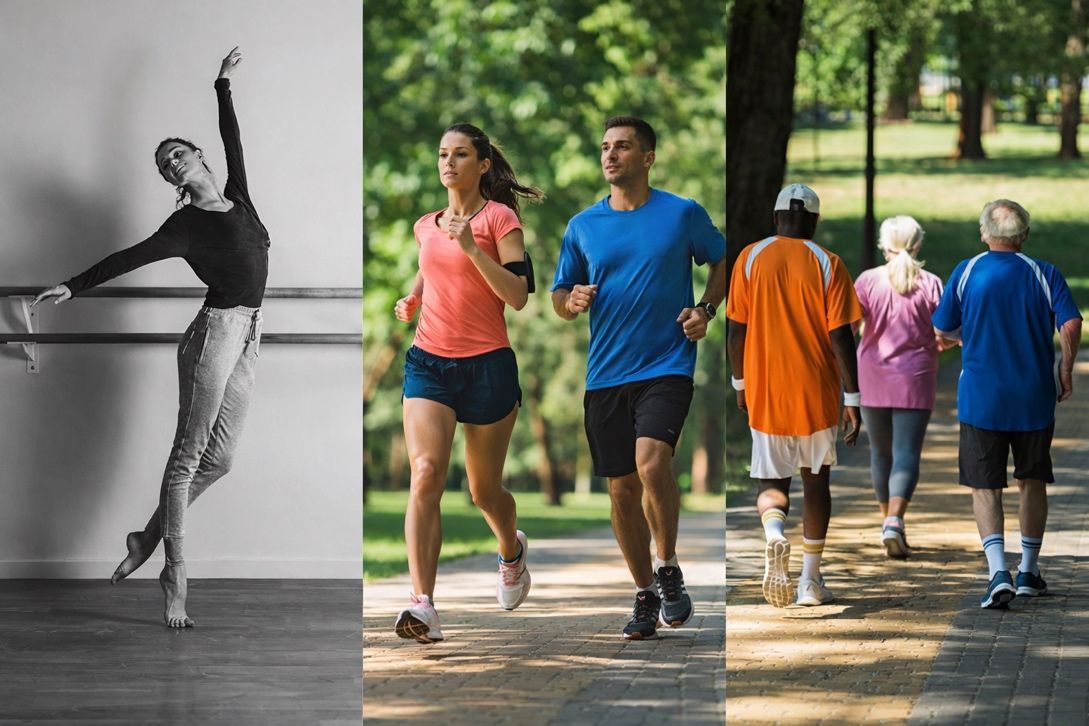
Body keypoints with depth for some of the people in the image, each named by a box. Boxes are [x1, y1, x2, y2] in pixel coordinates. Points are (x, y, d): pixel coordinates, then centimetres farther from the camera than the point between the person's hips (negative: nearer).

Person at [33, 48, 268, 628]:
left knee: (218, 459, 5)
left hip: (246, 339, 6)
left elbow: (233, 139, 25)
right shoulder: (186, 225, -1)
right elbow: (129, 258, -2)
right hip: (215, 333, -6)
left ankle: (149, 538, 19)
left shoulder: (237, 198, 14)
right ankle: (175, 577, -4)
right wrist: (74, 286, -6)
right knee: (189, 455, -5)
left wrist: (223, 87, 32)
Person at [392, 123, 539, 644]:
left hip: (487, 365, -3)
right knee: (425, 473, -19)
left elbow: (518, 296, -14)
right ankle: (422, 606, -27)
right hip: (429, 362, 3)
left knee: (484, 492, 10)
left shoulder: (498, 217, -5)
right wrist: (411, 301, 8)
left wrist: (471, 247, -23)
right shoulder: (425, 226, 11)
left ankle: (512, 551, 46)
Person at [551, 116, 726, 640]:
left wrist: (704, 309, -1)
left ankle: (669, 571, -6)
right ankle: (645, 596, 19)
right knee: (622, 489, 5)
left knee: (651, 462, -25)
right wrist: (573, 302, -8)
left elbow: (723, 261, 15)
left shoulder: (683, 214, 1)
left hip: (667, 365, -4)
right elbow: (559, 295, 15)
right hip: (605, 375, 4)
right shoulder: (583, 226, 8)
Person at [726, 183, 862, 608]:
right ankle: (811, 581, 16)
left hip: (765, 393, 0)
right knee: (816, 481, 14)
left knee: (772, 481, 9)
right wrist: (852, 399, -5)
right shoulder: (827, 265, -5)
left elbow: (736, 330, 1)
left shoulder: (750, 258, -1)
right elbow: (840, 338, -9)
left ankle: (774, 531, -24)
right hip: (816, 394, 0)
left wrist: (740, 382, 15)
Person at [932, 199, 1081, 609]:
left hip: (981, 399, -1)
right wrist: (1066, 371, 1)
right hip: (1034, 398, 1)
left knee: (985, 487, 1)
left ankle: (998, 572, -17)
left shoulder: (966, 272, -2)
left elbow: (943, 330, 4)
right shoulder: (1044, 275, -2)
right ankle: (1028, 572, 22)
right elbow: (1071, 324, -13)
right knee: (1032, 482, 17)